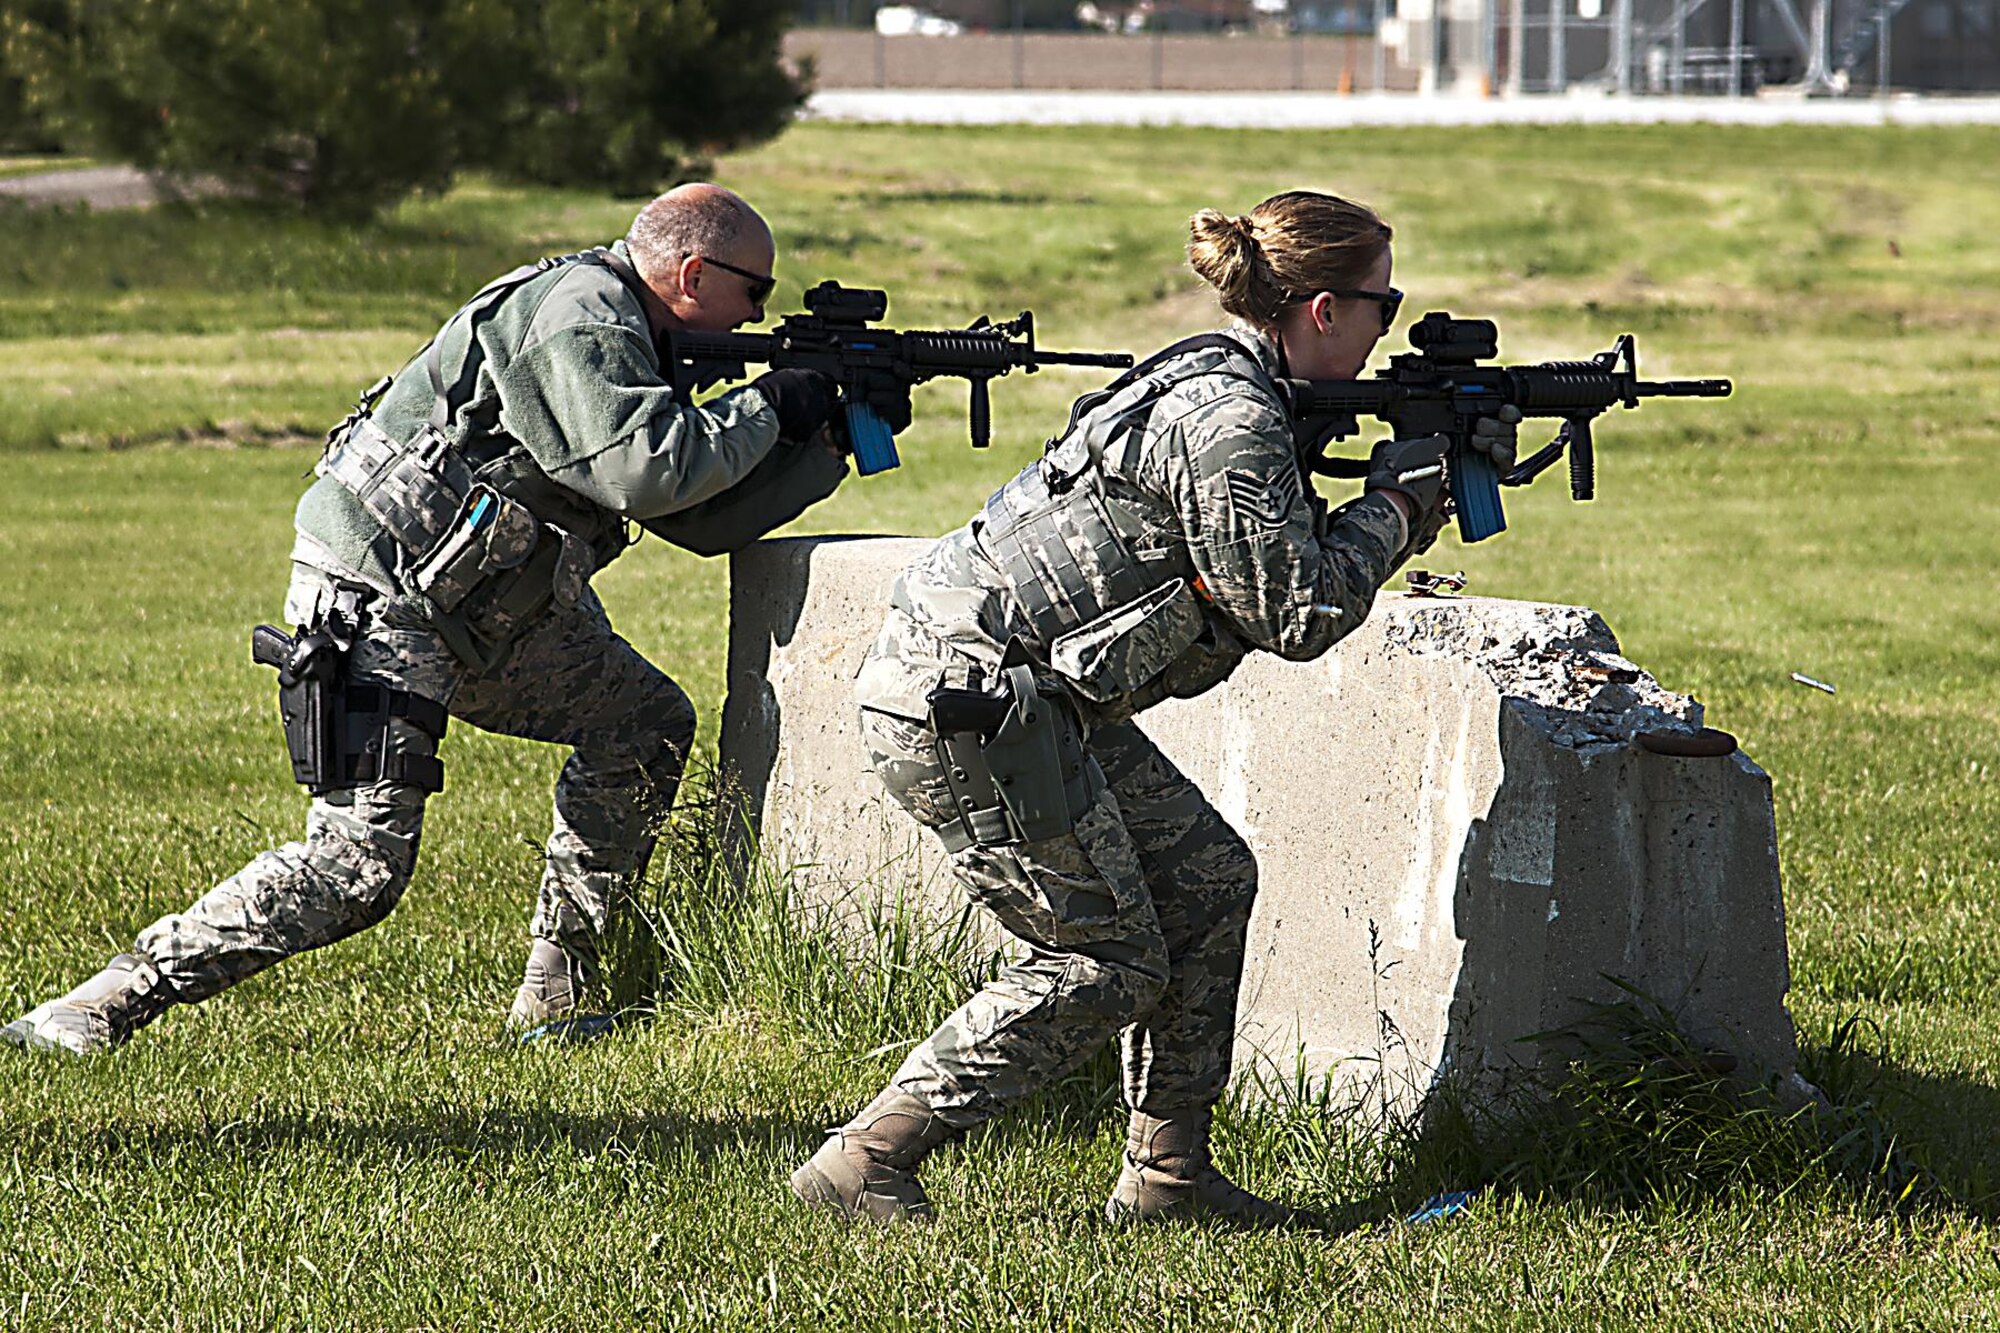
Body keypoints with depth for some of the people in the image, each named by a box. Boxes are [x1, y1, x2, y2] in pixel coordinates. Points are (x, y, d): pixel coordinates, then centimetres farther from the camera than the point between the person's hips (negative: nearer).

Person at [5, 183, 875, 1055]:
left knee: (646, 724, 10)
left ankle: (556, 994, 15)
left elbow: (702, 518, 14)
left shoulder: (626, 334, 13)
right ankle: (100, 1010, -15)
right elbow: (646, 472, -28)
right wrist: (771, 409, -15)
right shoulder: (574, 324, -17)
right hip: (376, 600, -10)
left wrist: (824, 438, 6)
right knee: (358, 865, -16)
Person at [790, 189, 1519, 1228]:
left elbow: (1294, 558, 21)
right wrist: (1399, 499, -1)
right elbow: (1296, 614, -14)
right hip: (963, 707, -10)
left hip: (1038, 702, 10)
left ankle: (1166, 1176, 19)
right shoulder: (1230, 419, -17)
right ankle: (863, 1167, -1)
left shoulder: (1214, 381, 14)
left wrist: (1438, 483, 12)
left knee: (1207, 881, 14)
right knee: (1105, 964, -3)